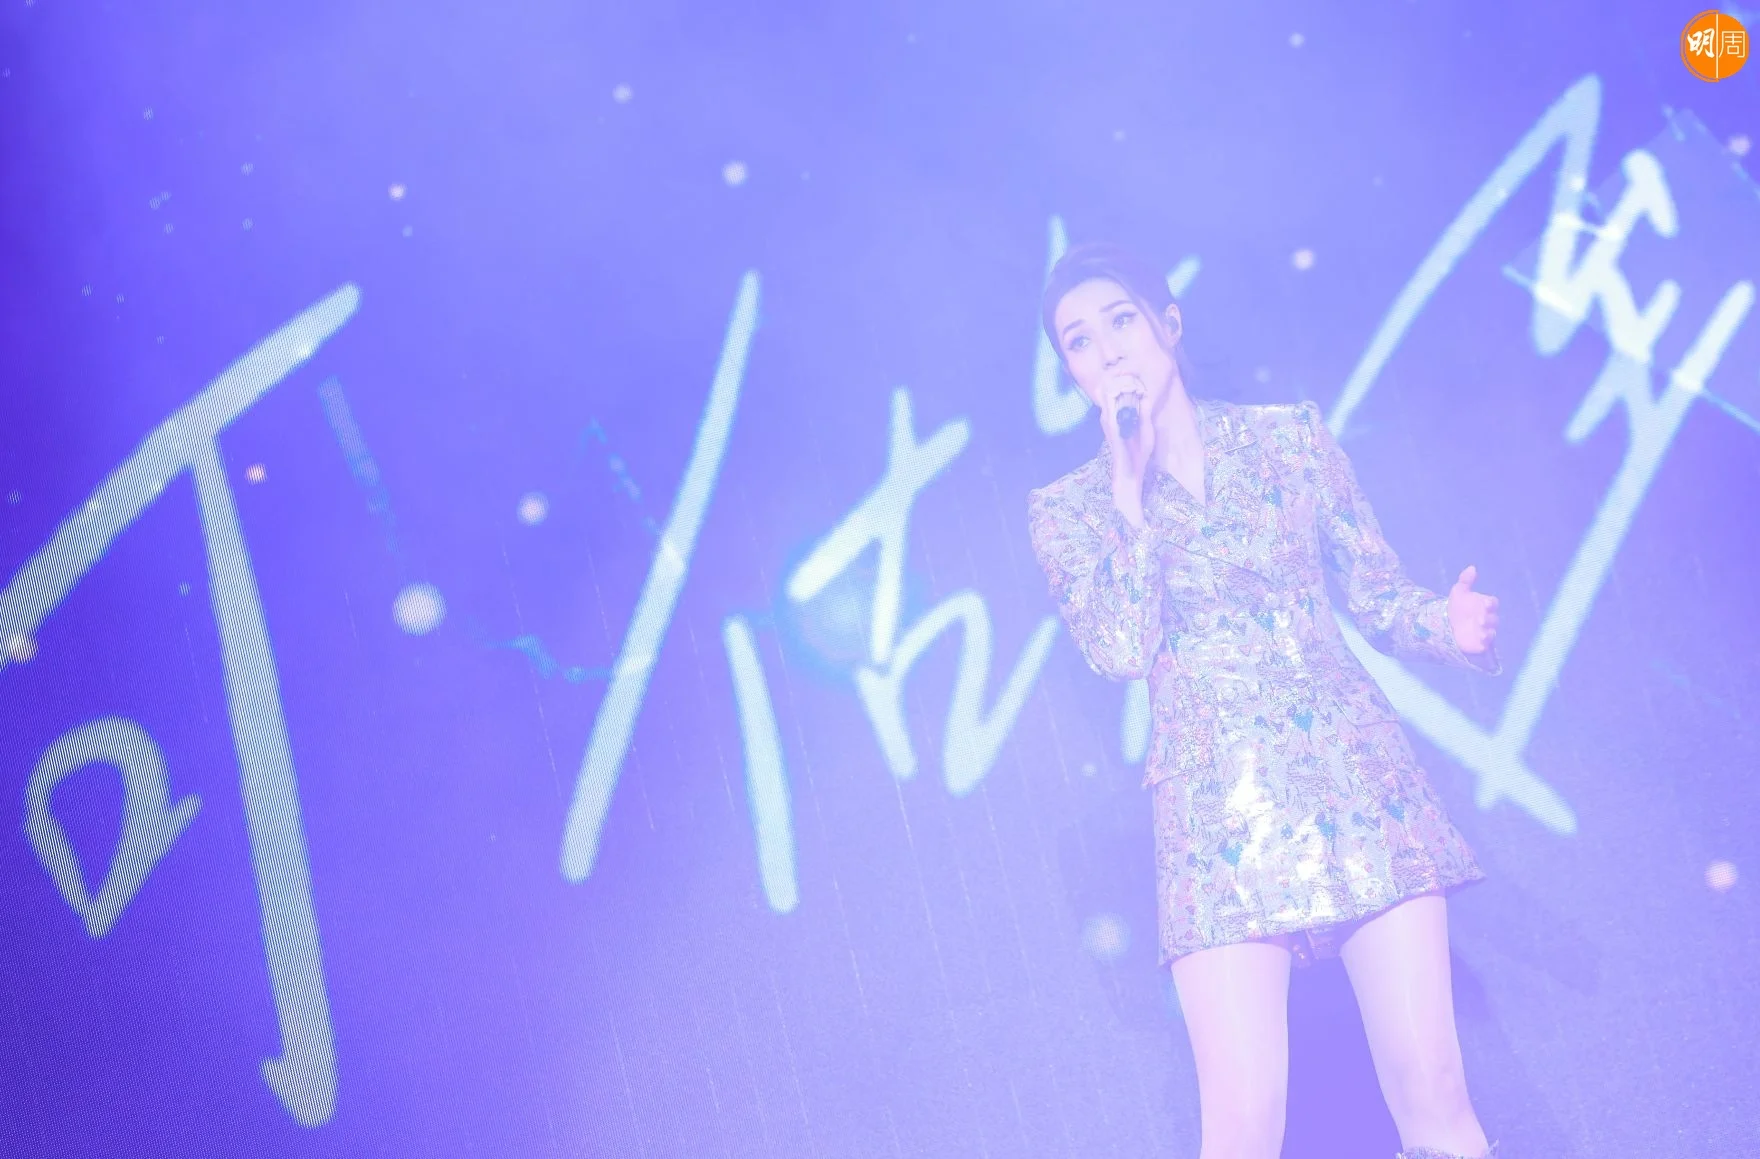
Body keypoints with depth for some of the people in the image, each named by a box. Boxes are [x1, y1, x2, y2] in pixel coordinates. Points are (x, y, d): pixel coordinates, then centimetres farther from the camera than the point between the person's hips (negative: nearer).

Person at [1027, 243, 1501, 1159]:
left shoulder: (1288, 439, 11)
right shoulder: (1068, 509, 8)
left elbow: (1379, 599, 12)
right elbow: (1121, 651, -7)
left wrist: (1449, 625, -9)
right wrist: (1131, 484, -5)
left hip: (1355, 774, 1)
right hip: (1218, 808, -1)